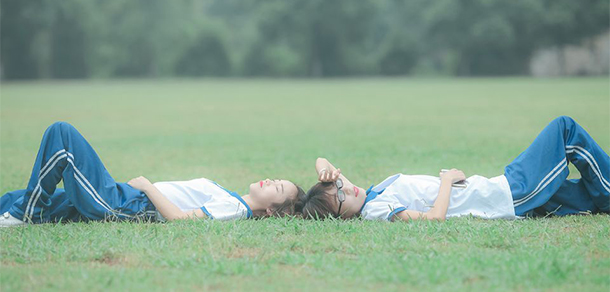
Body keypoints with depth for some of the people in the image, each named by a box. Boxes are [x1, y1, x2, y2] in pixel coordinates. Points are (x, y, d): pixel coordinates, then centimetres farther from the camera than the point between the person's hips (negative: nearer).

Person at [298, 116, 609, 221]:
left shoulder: (368, 197, 0)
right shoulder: (378, 210, -26)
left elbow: (322, 162, 12)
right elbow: (435, 216, -34)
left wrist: (326, 171, -12)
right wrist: (449, 180, -17)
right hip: (509, 196, -9)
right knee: (565, 128, 6)